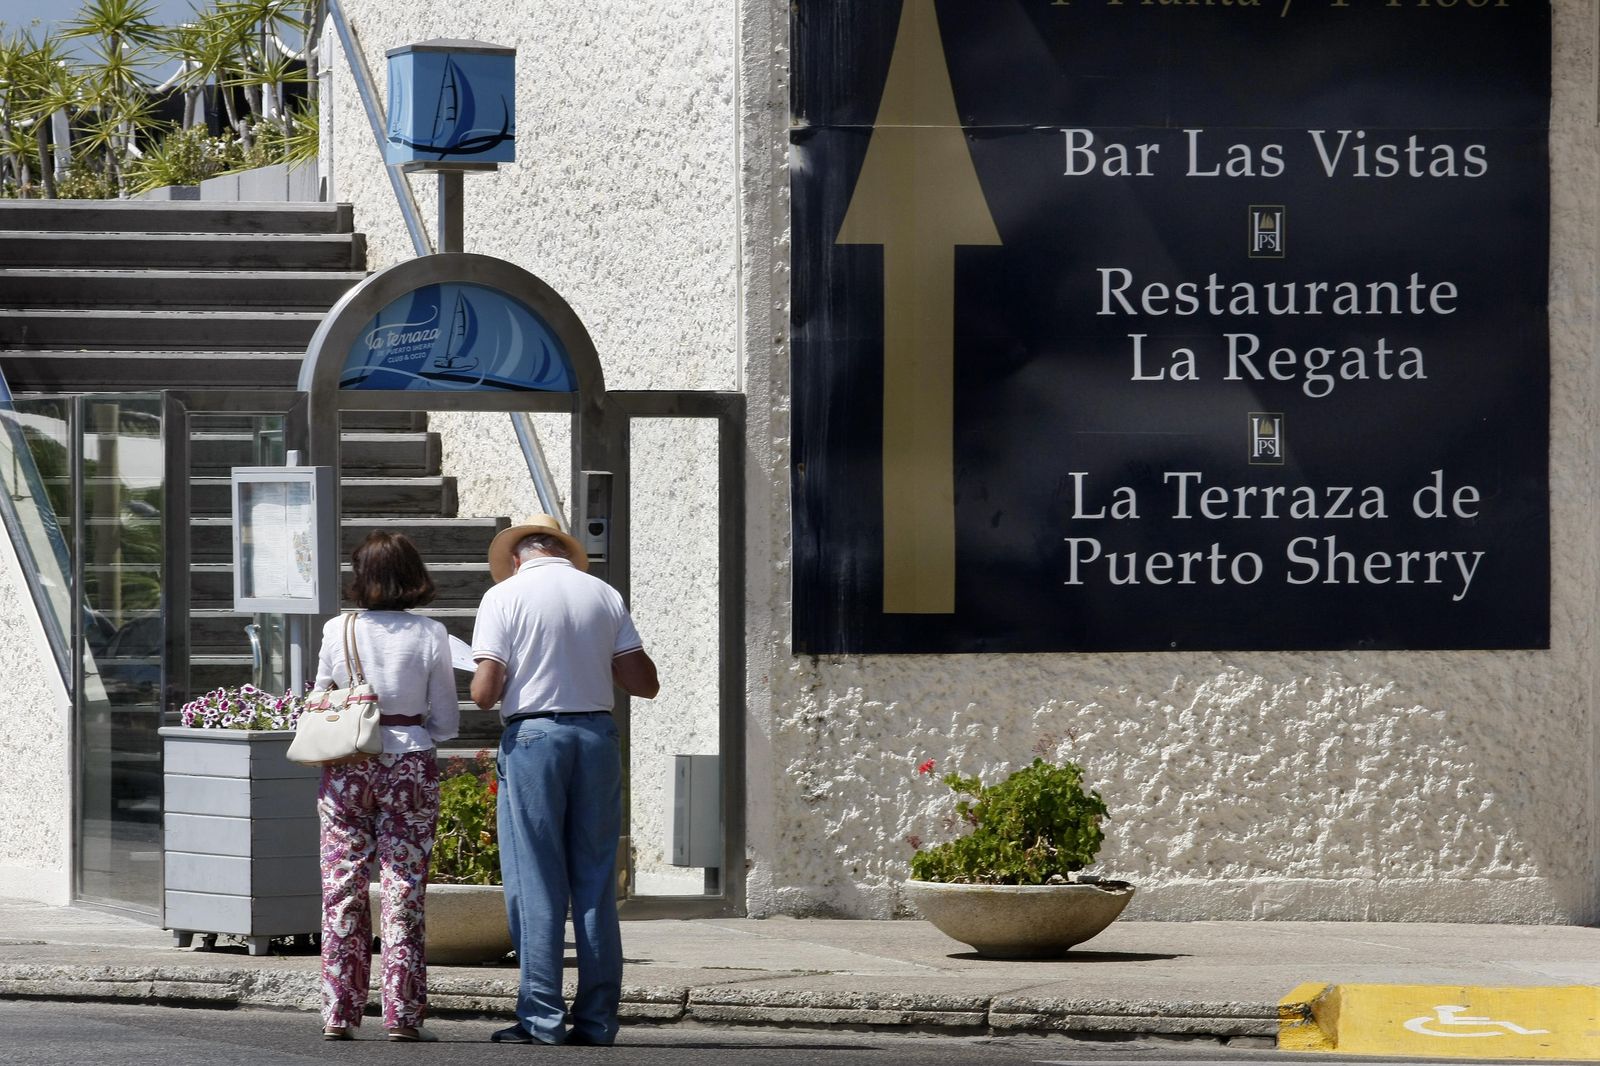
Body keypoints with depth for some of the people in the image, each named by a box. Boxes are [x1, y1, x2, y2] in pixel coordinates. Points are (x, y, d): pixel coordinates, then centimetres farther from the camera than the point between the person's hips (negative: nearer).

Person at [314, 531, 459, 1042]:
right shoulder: (430, 635, -4)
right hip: (411, 765, 0)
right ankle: (403, 1013, 1)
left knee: (342, 890, 6)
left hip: (346, 767, 0)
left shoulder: (337, 631, -3)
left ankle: (338, 1013, 5)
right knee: (404, 890, 3)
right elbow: (446, 721, 0)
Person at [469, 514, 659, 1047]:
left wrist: (489, 692, 13)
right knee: (596, 883, 7)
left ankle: (541, 1017, -3)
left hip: (532, 735, -4)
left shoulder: (505, 596, -3)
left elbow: (484, 691, -10)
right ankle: (597, 1018, 7)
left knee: (536, 883, 0)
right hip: (597, 735, 4)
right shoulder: (604, 595, 8)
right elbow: (645, 683, 6)